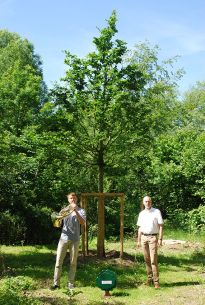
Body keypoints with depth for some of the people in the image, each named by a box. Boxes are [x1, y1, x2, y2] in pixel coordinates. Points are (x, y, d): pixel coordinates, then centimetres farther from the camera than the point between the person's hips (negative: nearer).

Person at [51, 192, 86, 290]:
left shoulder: (80, 210, 5)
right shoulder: (64, 210, 12)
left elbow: (82, 222, -12)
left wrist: (75, 211, -20)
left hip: (75, 239, -1)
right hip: (64, 238, 1)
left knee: (73, 263, 3)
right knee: (58, 261, -3)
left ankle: (70, 283, 10)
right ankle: (56, 283, 2)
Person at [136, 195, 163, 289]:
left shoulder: (156, 212, -1)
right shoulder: (141, 213, 12)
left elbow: (161, 226, -3)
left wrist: (160, 239, -11)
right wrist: (138, 240, 12)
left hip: (153, 237, -4)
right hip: (143, 237, 5)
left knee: (153, 260, -10)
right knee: (147, 260, 7)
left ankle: (156, 281, -9)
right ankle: (149, 279, 15)